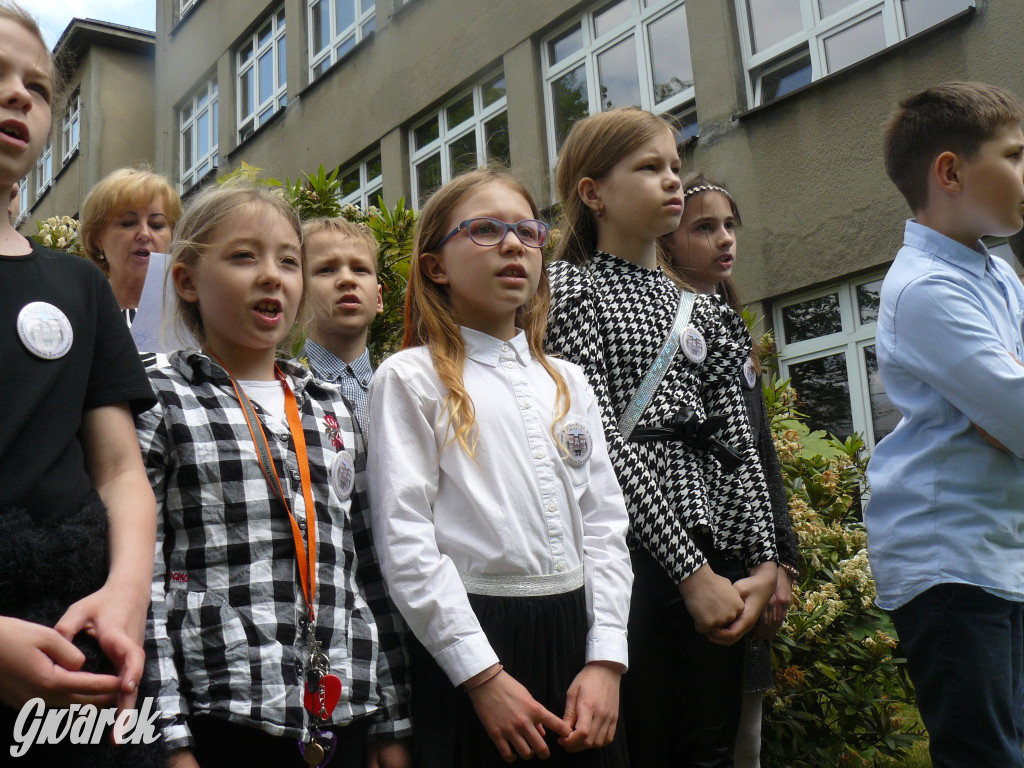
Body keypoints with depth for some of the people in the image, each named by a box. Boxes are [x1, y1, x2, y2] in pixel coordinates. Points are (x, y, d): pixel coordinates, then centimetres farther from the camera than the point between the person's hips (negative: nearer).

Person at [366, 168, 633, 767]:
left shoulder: (568, 381, 13)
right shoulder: (411, 379, -3)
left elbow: (604, 521, 9)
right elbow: (404, 541, -10)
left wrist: (606, 659, -2)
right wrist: (483, 675, -14)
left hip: (577, 636, 5)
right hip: (471, 642, -5)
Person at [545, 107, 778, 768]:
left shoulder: (700, 306, 18)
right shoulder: (570, 284, 0)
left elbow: (737, 438, 12)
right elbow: (598, 434, -11)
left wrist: (764, 560, 0)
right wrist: (688, 568, -15)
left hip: (717, 558, 6)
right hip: (633, 542, -5)